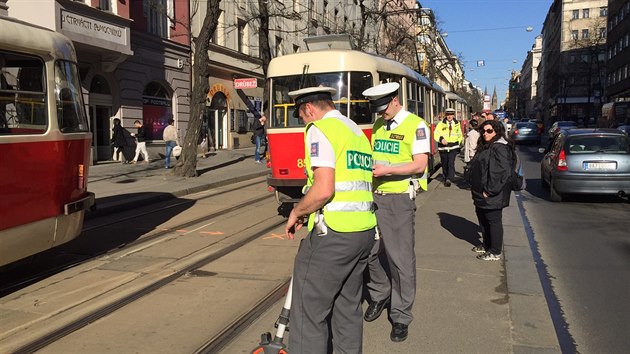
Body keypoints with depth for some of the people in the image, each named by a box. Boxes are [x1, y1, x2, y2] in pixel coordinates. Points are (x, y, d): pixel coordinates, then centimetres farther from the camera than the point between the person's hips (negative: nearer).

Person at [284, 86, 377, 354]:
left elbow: (323, 189, -19)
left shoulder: (320, 129, -7)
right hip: (365, 230, 9)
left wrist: (296, 214, -2)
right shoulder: (357, 131, 19)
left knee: (309, 313, -1)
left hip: (333, 232, -9)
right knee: (348, 308, 17)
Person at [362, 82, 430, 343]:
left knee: (401, 260, 2)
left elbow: (419, 164, -13)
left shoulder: (416, 126, -7)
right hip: (373, 196, 6)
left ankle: (401, 316, 16)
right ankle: (380, 294, 37)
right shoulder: (378, 125, 14)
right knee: (368, 252, 11)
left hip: (399, 199, -6)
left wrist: (387, 170, -22)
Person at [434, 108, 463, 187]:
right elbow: (436, 134, -7)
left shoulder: (457, 124, 10)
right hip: (443, 147, 0)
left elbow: (460, 135, 23)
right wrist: (441, 139, -25)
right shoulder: (441, 124, 0)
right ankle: (446, 179, 26)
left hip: (453, 147, 0)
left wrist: (459, 145, 19)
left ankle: (449, 179, -22)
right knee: (444, 165, 9)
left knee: (451, 163, -16)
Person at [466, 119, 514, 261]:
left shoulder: (500, 148, -18)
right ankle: (487, 245, 34)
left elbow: (503, 172, -25)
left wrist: (489, 191, -22)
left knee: (494, 221, -1)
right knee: (482, 218, 19)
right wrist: (476, 189, 19)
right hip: (481, 193, 10)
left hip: (492, 196, -10)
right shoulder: (485, 146, 14)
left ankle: (495, 252, 8)